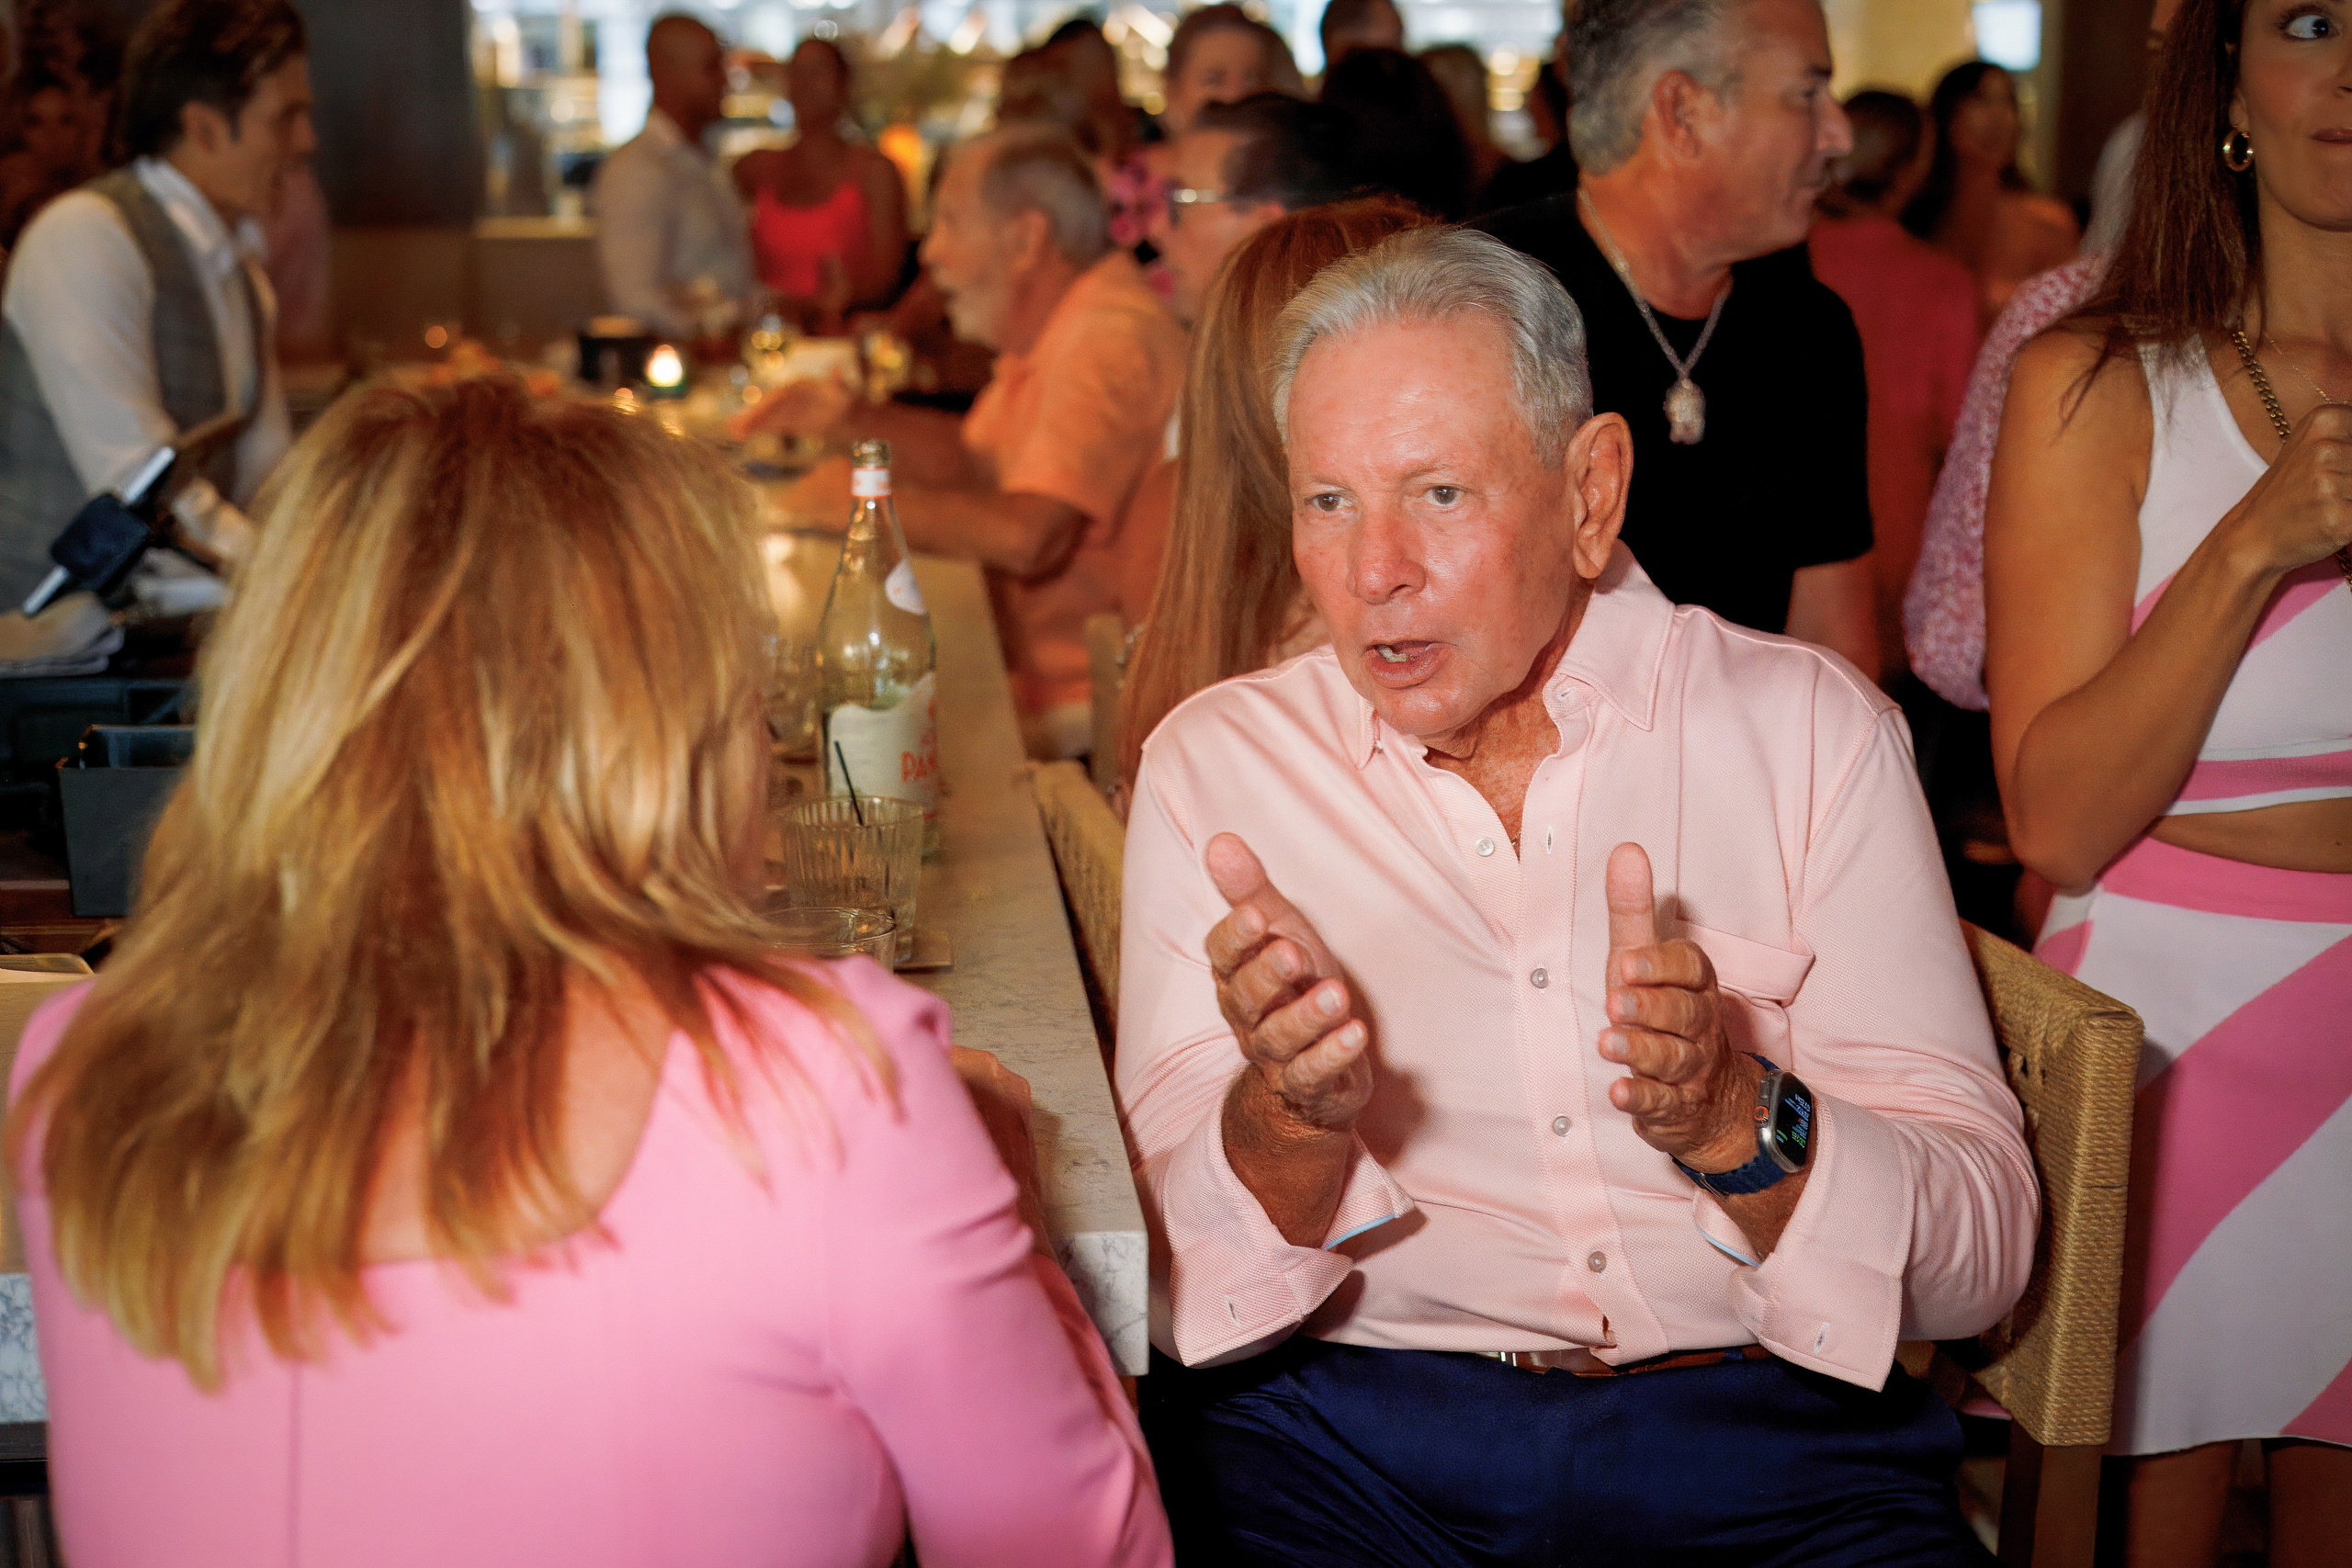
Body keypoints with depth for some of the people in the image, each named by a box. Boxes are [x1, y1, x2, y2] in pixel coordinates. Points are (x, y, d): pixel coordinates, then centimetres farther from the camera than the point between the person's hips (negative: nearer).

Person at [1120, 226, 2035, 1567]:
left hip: (1756, 1428, 2)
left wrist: (1733, 1120, -19)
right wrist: (1288, 1116, -20)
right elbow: (1174, 1284, 0)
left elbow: (1981, 1254, 0)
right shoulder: (1218, 764, 7)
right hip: (1342, 1428, -1)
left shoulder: (1808, 728, 5)